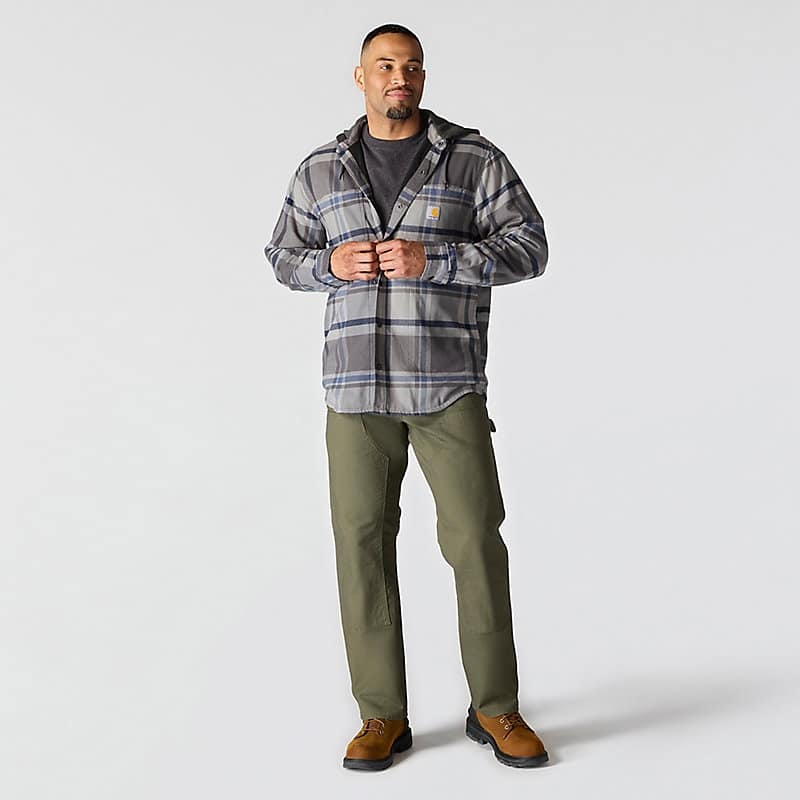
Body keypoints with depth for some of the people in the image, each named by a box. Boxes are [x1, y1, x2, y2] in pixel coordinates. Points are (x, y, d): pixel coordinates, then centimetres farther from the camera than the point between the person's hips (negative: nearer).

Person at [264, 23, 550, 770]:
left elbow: (528, 248, -4)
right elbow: (284, 257, 15)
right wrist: (331, 263, -9)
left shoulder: (474, 158, 1)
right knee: (363, 543, 0)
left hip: (448, 382, -2)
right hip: (356, 385, 2)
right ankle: (383, 716, 13)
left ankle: (495, 709, 13)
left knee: (475, 540, -3)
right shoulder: (321, 170, 9)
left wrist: (433, 259, -19)